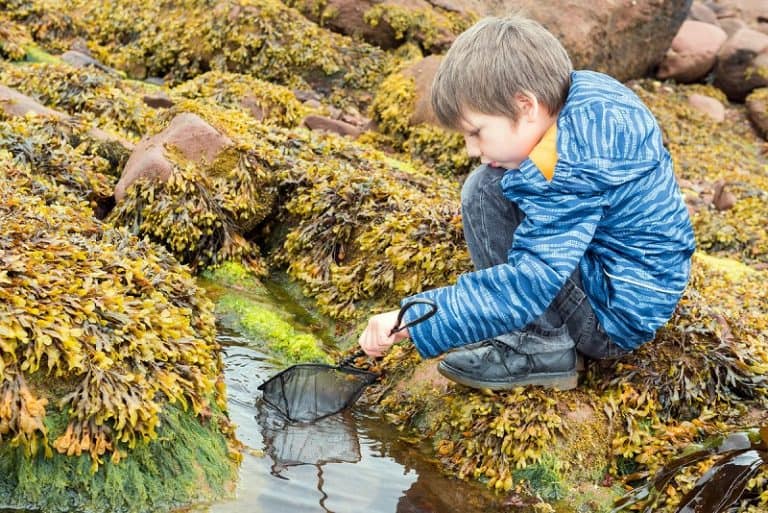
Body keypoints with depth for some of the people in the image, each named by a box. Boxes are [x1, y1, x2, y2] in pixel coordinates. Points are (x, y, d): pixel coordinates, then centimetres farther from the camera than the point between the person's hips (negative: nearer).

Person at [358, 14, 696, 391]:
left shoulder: (571, 170, -30)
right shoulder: (582, 91, -4)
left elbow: (528, 283, -34)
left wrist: (412, 321, -33)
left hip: (617, 314, -10)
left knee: (486, 192, -19)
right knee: (499, 180, 13)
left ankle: (541, 345, -12)